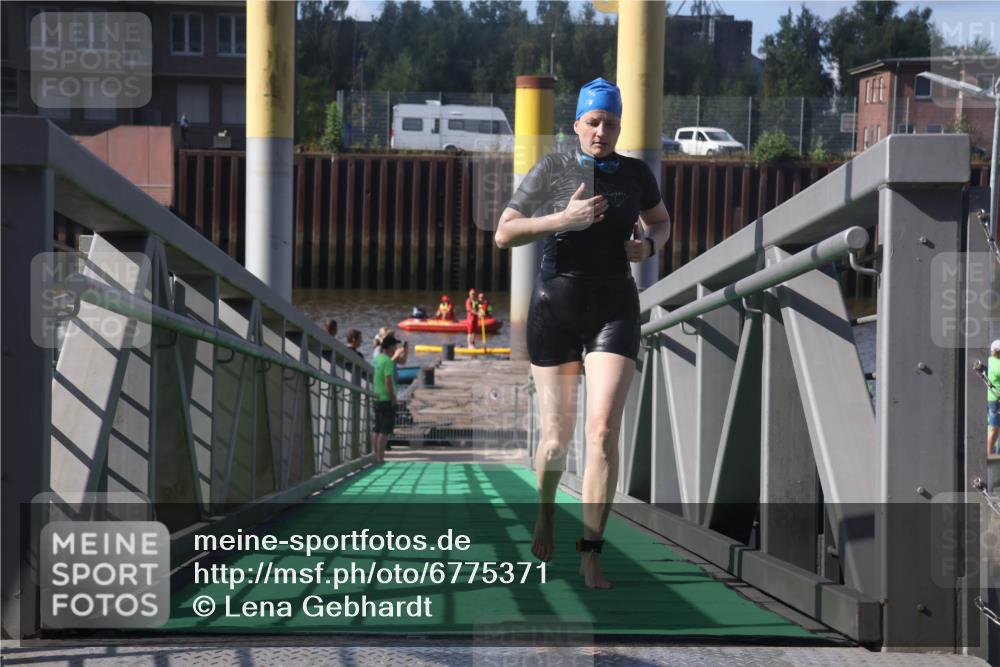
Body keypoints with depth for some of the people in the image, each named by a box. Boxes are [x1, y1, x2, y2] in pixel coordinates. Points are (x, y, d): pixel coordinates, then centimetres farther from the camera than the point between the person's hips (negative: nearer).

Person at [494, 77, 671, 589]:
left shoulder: (636, 174, 6)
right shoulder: (551, 170, -1)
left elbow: (661, 222, 25)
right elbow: (503, 234, -6)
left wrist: (648, 245, 2)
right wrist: (564, 218, -19)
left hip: (614, 308, 1)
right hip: (555, 305, -1)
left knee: (603, 431, -15)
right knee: (557, 437, 7)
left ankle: (590, 555, -9)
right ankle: (546, 510, 40)